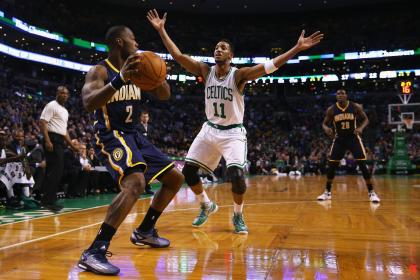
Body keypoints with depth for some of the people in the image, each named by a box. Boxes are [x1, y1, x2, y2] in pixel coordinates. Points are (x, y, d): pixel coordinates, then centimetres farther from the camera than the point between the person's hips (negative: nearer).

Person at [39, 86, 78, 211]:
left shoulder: (65, 111, 22)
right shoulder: (52, 105, -6)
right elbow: (42, 122, -15)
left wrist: (72, 145, 24)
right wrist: (47, 141, -25)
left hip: (60, 141, 9)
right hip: (53, 140, -9)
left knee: (57, 170, 9)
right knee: (55, 170, -12)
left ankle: (48, 200, 16)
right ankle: (48, 201, -9)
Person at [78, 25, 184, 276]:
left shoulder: (137, 68, 12)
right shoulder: (100, 71, -10)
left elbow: (165, 95, 10)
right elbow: (89, 104, -27)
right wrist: (119, 80, -38)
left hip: (134, 135, 9)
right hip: (111, 136, -9)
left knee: (176, 177, 12)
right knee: (135, 183, -35)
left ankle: (145, 231, 22)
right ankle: (94, 252, -30)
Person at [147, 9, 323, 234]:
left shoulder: (239, 75, -14)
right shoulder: (205, 71, -3)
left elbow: (270, 66, -26)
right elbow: (177, 55, -6)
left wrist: (297, 48, -36)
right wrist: (161, 30, -11)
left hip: (233, 132, -4)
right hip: (209, 130, 5)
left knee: (236, 175, -21)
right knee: (188, 170, 1)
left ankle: (238, 216, 7)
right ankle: (207, 206, 26)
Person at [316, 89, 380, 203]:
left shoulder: (356, 107, -10)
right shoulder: (331, 109, -7)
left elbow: (365, 119, 1)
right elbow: (324, 123, 3)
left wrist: (361, 127, -21)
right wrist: (326, 128, -22)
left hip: (353, 138, -1)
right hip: (339, 139, 1)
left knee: (363, 165, -8)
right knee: (331, 165, 0)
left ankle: (371, 192, 2)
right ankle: (327, 192, 14)